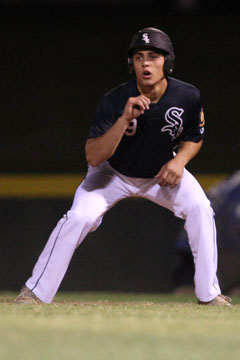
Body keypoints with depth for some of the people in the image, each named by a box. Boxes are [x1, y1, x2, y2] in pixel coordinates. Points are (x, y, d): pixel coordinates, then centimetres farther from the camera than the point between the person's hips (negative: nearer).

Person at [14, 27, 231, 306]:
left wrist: (179, 160, -21)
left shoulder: (188, 97, -20)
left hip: (162, 173, 3)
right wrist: (125, 119, -46)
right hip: (114, 173, -2)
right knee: (80, 216, -23)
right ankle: (35, 293, -11)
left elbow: (194, 138, 1)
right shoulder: (114, 101, -29)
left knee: (199, 207, -19)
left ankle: (209, 293, -4)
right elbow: (93, 157, -35)